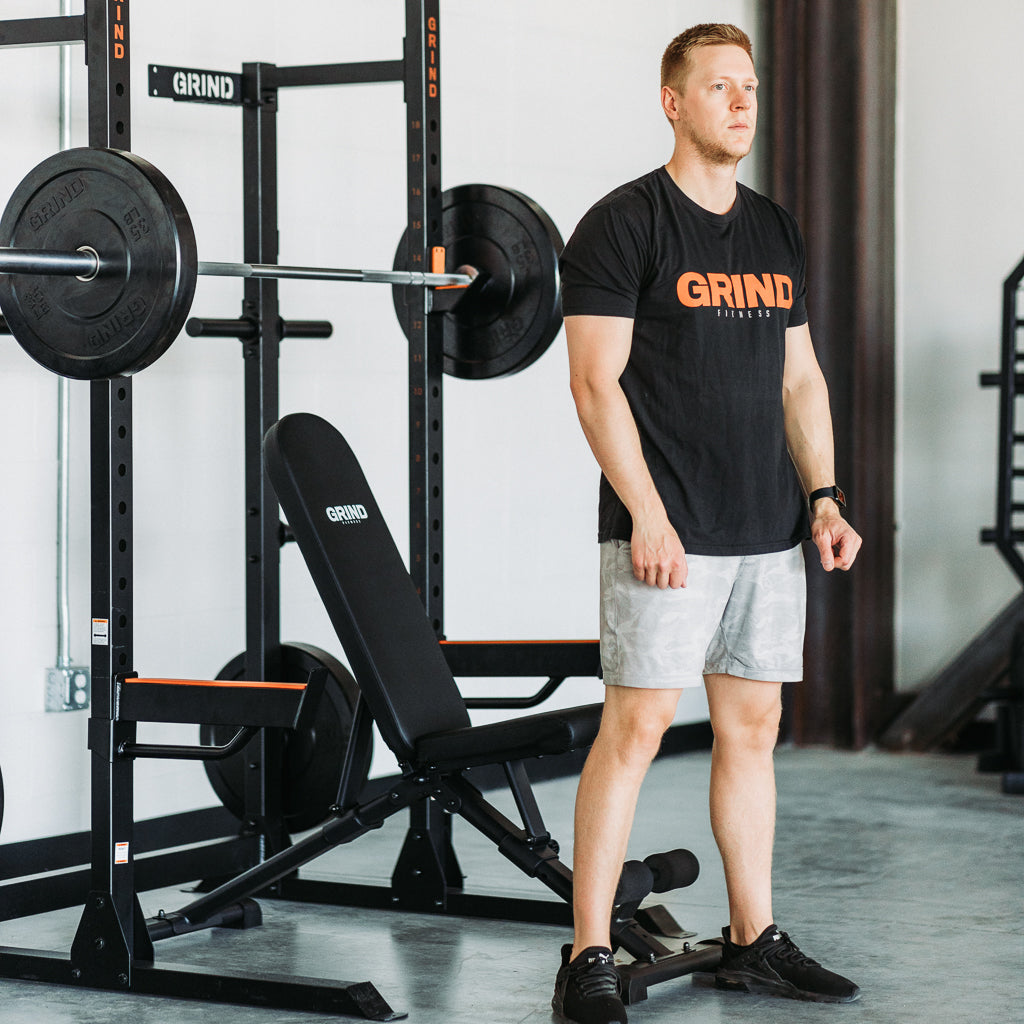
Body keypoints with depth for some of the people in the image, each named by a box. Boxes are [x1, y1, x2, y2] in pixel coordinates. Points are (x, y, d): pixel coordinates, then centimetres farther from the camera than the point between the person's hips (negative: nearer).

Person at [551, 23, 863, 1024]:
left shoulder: (775, 232, 15)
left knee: (752, 725, 11)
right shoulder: (624, 224, -7)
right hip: (666, 533, -7)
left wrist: (823, 496, 8)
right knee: (635, 724, -8)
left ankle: (753, 940, 20)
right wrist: (646, 516, -18)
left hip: (767, 531, 7)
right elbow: (596, 382, -12)